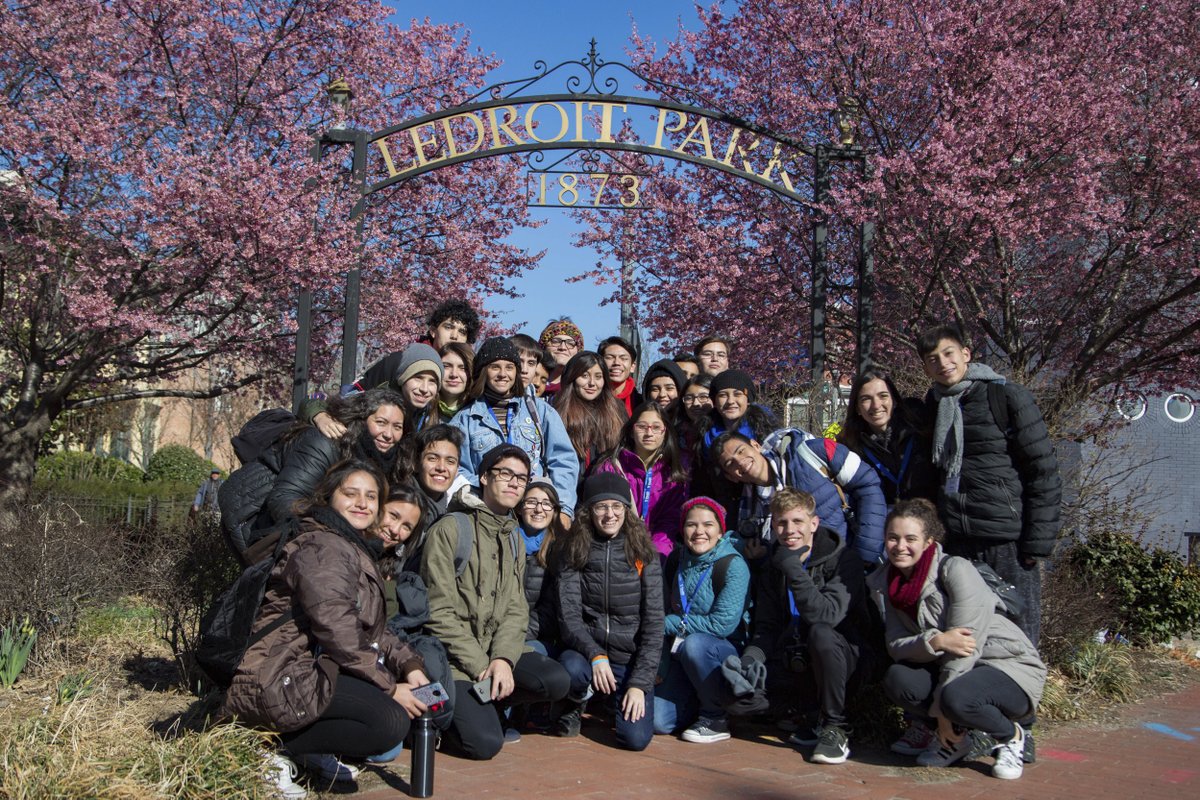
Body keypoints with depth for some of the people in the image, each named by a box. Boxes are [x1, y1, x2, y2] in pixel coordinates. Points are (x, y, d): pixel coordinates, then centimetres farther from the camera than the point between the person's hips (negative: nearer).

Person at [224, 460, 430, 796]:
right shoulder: (323, 548, -13)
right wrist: (389, 688, -17)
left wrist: (409, 665, 0)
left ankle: (313, 752, 3)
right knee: (392, 721, -23)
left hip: (312, 673, 11)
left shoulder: (357, 550, 20)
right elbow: (338, 632, -22)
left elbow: (373, 631, 15)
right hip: (279, 683, -10)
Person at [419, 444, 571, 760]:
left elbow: (516, 610, 5)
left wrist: (503, 658, -14)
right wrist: (480, 666, -16)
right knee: (485, 742, -22)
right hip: (452, 656, -6)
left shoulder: (514, 539, 14)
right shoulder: (450, 529, -9)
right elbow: (439, 612, -13)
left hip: (497, 651, 6)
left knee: (557, 681, -20)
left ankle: (484, 701, 3)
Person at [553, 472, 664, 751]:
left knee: (636, 738, -18)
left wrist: (640, 683, -13)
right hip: (586, 651, 0)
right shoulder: (573, 552, 0)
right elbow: (568, 616, -8)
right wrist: (595, 655, -24)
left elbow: (654, 623, -5)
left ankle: (617, 701, 19)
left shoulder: (644, 555, -2)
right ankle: (574, 706, 4)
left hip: (631, 658, 0)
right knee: (572, 669, -35)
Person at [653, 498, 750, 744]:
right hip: (682, 657, 5)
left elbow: (723, 624, -22)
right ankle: (700, 703, 18)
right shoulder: (676, 560, 3)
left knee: (694, 644, -37)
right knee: (658, 720, -14)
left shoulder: (733, 565, -15)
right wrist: (662, 668, 2)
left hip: (727, 653, -5)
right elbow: (664, 612, 9)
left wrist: (669, 623, -15)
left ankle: (716, 718, -14)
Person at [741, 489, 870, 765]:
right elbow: (766, 627, 4)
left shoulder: (844, 559, -11)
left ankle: (835, 727, -19)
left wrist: (793, 568, -30)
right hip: (792, 662, 5)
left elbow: (827, 615, -27)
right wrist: (751, 659, -17)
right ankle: (812, 716, 6)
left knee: (820, 633, -38)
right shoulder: (774, 566, 7)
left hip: (841, 656, -5)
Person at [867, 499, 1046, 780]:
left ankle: (1011, 736, -1)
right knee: (897, 679, -23)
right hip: (951, 669, 5)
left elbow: (965, 645, -22)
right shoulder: (883, 583, -1)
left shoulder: (956, 570, -20)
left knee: (956, 698, -35)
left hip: (1012, 668, -5)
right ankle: (955, 738, 5)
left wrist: (942, 714, -19)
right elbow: (895, 645, -9)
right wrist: (934, 642, -31)